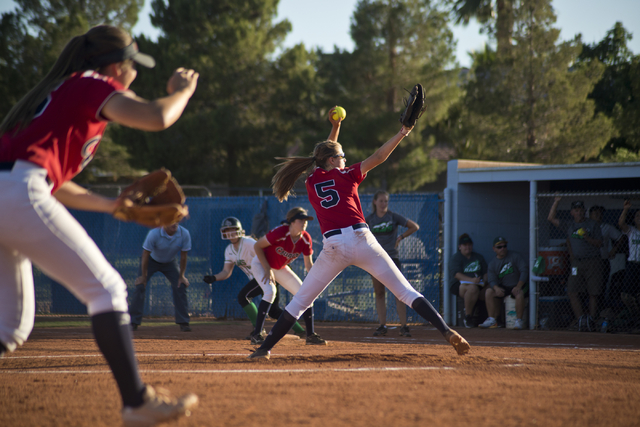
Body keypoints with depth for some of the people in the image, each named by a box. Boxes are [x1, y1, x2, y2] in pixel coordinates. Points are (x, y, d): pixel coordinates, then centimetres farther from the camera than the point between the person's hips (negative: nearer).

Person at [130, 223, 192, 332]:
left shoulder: (184, 234, -27)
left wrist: (181, 276, -11)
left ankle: (183, 322, -1)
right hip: (151, 261, -2)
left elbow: (183, 256, -14)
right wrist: (143, 276, -18)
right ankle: (133, 322, -5)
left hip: (169, 262, 2)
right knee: (140, 286, -13)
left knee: (180, 286, -10)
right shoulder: (154, 234, -34)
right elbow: (145, 254, -23)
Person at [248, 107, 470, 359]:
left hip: (333, 248, 2)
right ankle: (447, 332, -13)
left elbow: (325, 157, 38)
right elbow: (379, 157, 1)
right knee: (406, 292, -1)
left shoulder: (311, 183, 17)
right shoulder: (345, 175, 9)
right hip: (361, 240, -1)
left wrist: (335, 128, 41)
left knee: (299, 302, 11)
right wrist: (403, 132, 3)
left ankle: (265, 348, 5)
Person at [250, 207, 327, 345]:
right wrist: (267, 269, -26)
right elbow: (257, 246, -25)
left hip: (281, 268, 6)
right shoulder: (280, 233, -35)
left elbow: (309, 265, -9)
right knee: (270, 291, -30)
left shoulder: (306, 239, -18)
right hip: (261, 263, -6)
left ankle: (311, 335, 8)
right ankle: (256, 335, -26)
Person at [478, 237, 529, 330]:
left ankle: (519, 321, -30)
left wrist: (518, 287, -25)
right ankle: (492, 320, -16)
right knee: (489, 292, -18)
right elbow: (492, 280, -1)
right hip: (503, 288, 4)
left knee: (520, 293, -37)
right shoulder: (492, 264, 7)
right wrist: (496, 288, -26)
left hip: (519, 285, -4)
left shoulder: (515, 256, -4)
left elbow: (524, 271, -12)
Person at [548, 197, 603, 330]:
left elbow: (599, 244, -2)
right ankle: (580, 319, -10)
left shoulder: (593, 225, 3)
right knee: (572, 291, -10)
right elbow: (551, 218, 7)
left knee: (593, 293, -3)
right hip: (577, 263, 3)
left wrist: (587, 238, -18)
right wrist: (556, 202, 2)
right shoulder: (569, 225, 11)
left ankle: (591, 320, 3)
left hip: (592, 262, -3)